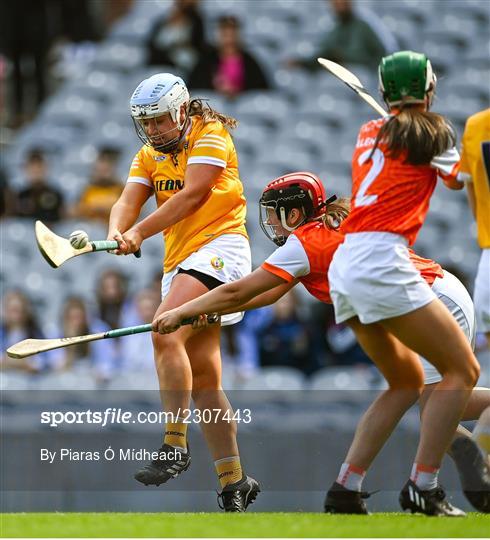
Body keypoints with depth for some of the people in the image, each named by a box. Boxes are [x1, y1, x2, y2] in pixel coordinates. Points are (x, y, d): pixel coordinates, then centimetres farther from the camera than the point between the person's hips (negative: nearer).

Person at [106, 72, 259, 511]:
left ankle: (175, 446, -28)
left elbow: (192, 195, -15)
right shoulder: (149, 155, 17)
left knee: (166, 333, -28)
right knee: (203, 376, 5)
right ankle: (234, 482, 9)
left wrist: (140, 232, -21)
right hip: (179, 260, 8)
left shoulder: (211, 134, -4)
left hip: (219, 245, -8)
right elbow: (129, 201, 3)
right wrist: (117, 231, -20)